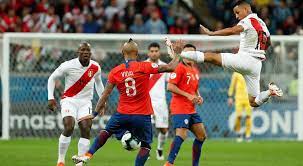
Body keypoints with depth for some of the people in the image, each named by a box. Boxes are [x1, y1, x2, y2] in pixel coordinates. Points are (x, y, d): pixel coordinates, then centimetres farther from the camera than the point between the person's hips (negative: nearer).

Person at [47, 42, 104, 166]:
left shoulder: (95, 67, -1)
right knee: (69, 127, -22)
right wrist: (51, 98, -7)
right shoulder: (68, 65, -13)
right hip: (69, 100, -4)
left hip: (85, 101, 4)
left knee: (86, 130, -12)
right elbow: (52, 78, 0)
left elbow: (98, 83, 21)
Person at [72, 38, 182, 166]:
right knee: (146, 145, 11)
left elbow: (106, 94, 0)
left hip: (123, 114, 2)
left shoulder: (115, 72, -2)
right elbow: (170, 68, -9)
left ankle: (88, 155, 15)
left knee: (106, 132, 24)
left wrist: (96, 112, 8)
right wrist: (177, 54, 7)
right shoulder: (144, 67, -10)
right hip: (142, 116, -2)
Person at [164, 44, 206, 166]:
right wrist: (188, 95, -18)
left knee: (201, 136, 10)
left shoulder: (195, 71, 17)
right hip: (180, 108, -9)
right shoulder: (180, 68, -8)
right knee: (181, 135, -22)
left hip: (191, 110, 9)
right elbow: (170, 86, -15)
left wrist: (198, 97, 9)